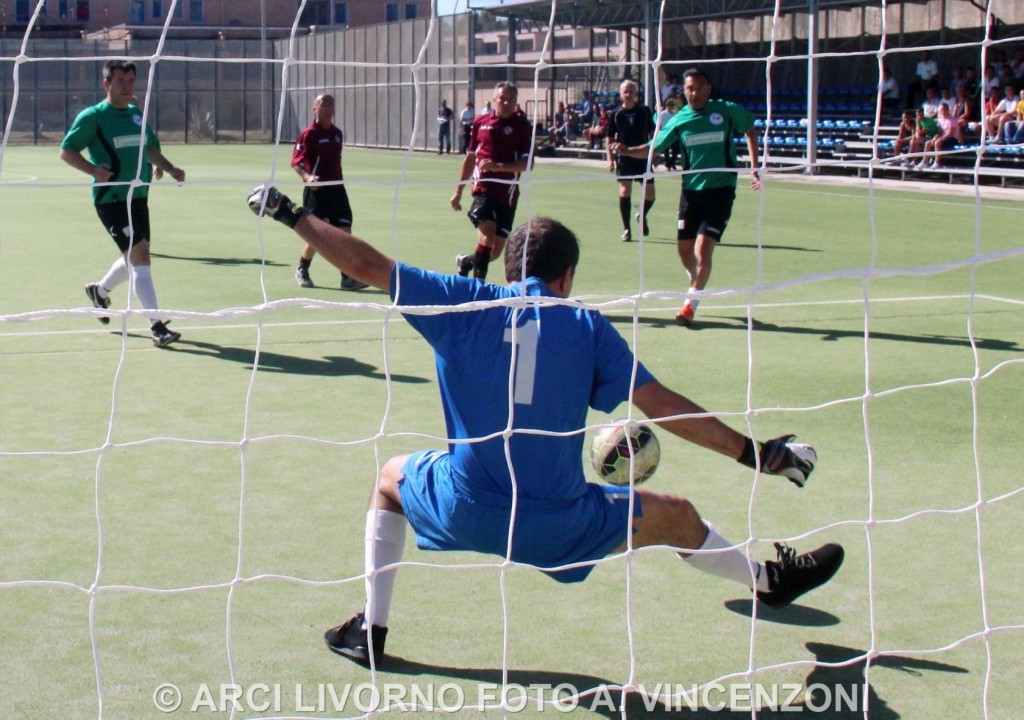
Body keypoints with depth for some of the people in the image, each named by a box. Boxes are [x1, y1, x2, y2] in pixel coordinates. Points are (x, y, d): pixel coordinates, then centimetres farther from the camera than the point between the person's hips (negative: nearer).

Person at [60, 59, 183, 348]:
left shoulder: (138, 114, 12)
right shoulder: (93, 116, -8)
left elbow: (150, 148, 24)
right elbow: (67, 150, -8)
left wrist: (169, 168, 7)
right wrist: (93, 169, -24)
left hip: (138, 196, 7)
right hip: (111, 199, -7)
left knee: (135, 257, 17)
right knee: (139, 254, -15)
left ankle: (99, 291, 46)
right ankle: (156, 325, -15)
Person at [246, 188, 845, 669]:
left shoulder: (465, 302, 4)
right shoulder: (588, 326, 2)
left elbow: (367, 264, 4)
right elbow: (662, 406, -1)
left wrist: (291, 214, 17)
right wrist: (754, 452, 6)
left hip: (464, 511, 1)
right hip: (560, 527, -1)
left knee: (391, 478, 34)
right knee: (676, 516, 23)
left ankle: (370, 630, 31)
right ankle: (769, 582, 47)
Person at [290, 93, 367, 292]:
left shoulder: (337, 133, 12)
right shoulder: (309, 134, -9)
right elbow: (296, 161, -14)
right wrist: (307, 177, -31)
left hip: (336, 188, 6)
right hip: (316, 190, -6)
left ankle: (347, 278, 0)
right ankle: (302, 270, 21)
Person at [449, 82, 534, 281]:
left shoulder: (522, 126, 1)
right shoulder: (480, 122, 8)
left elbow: (527, 164, -9)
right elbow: (470, 157, 18)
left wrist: (498, 166, -23)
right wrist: (459, 192, 20)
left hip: (508, 193, 1)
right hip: (484, 189, -1)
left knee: (495, 253, 8)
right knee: (487, 236, -25)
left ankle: (465, 262, 37)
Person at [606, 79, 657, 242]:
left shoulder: (645, 111, 3)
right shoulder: (616, 114, 1)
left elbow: (652, 134, 10)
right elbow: (610, 139, 4)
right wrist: (610, 158, -6)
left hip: (642, 158, 1)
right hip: (623, 159, -1)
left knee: (650, 194, 0)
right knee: (625, 191, -10)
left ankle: (642, 216, 32)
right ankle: (626, 229, 1)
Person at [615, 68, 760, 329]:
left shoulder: (727, 111, -4)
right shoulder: (679, 120, 1)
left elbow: (750, 130, 13)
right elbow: (654, 148, 6)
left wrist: (754, 167, 6)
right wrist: (626, 150, -12)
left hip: (721, 190, -3)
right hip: (691, 190, 3)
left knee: (703, 247, -15)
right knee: (684, 249, 8)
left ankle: (690, 306, -7)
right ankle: (698, 287, 38)